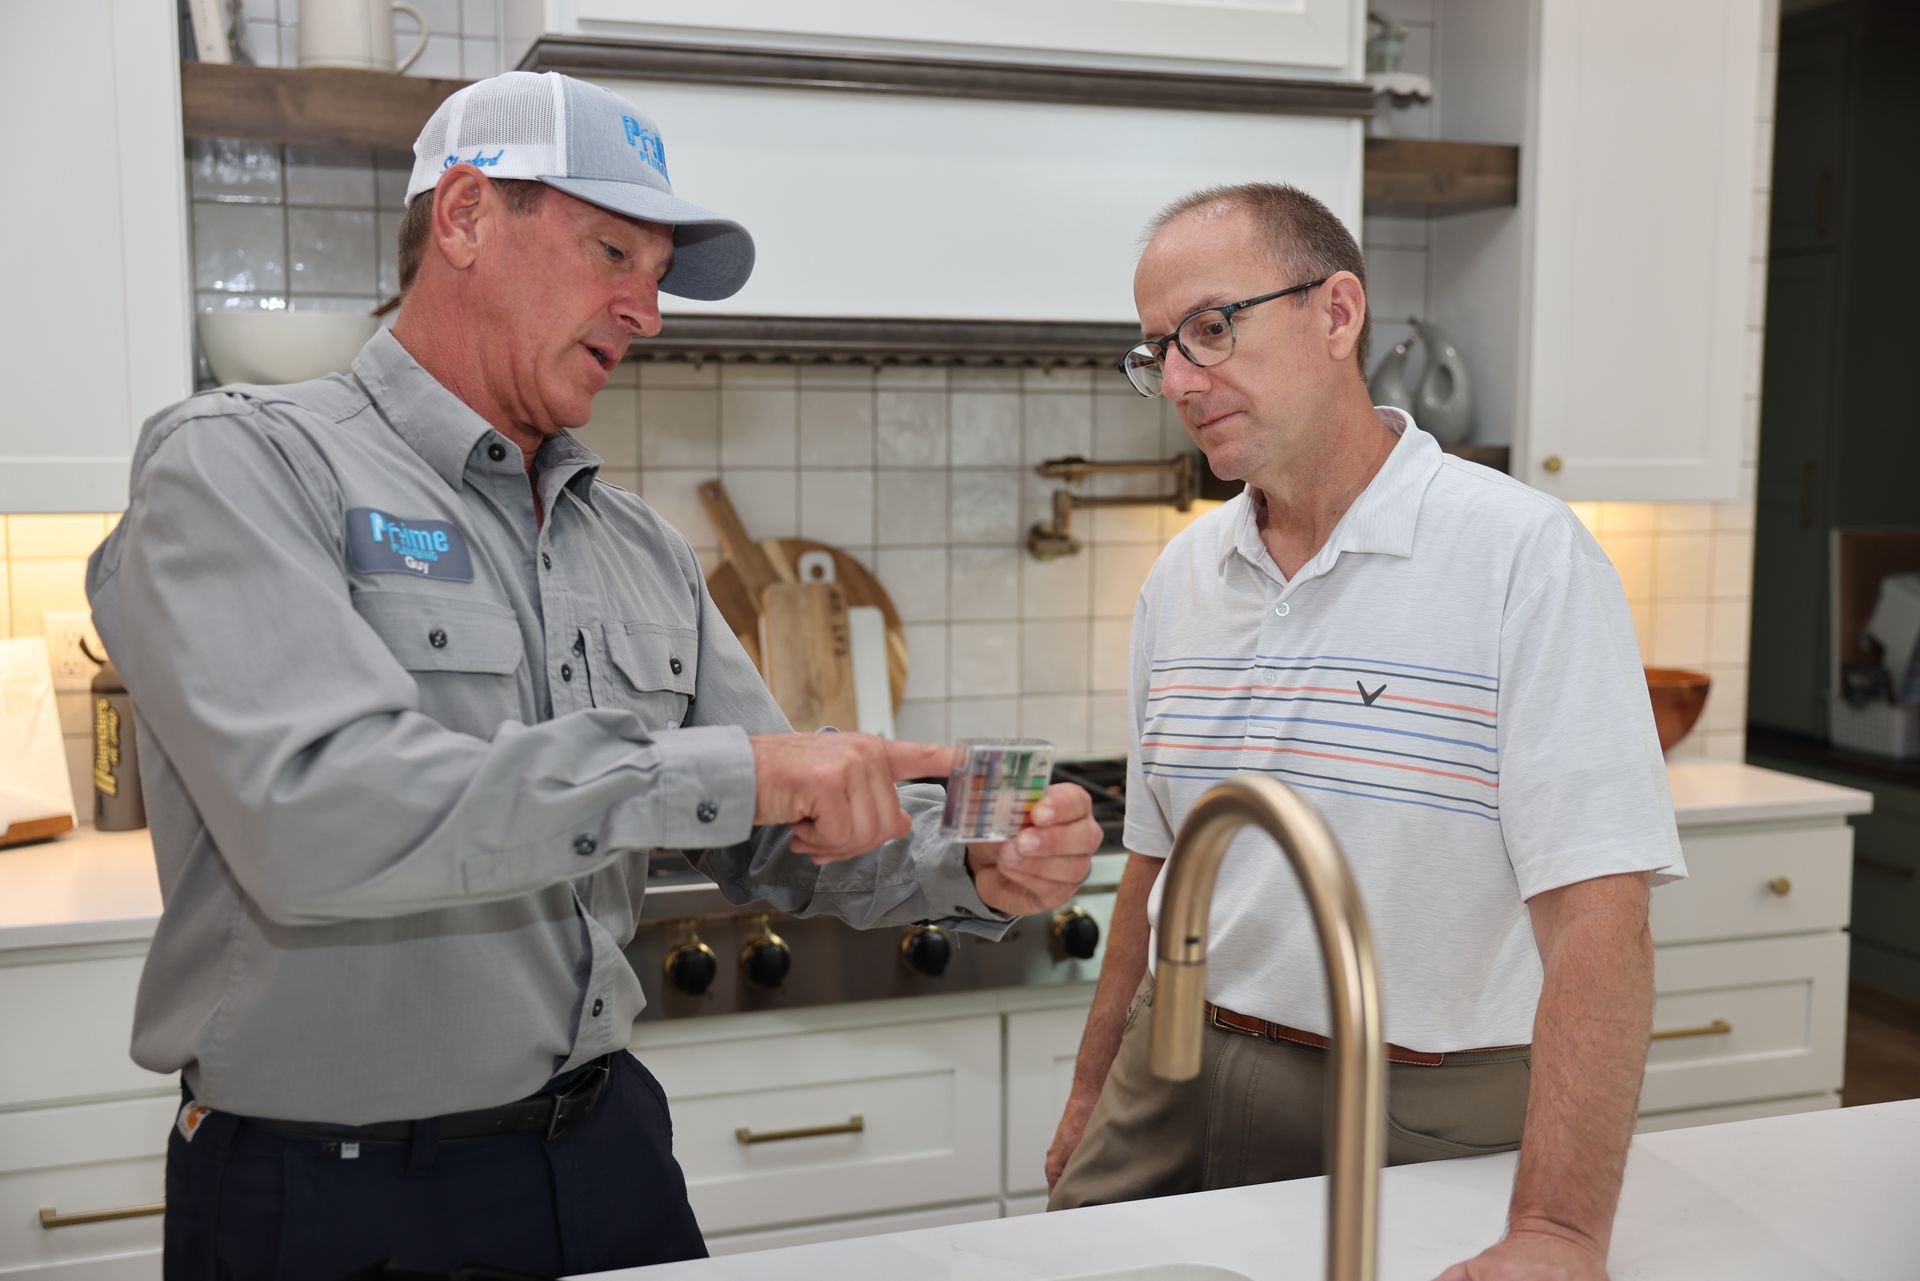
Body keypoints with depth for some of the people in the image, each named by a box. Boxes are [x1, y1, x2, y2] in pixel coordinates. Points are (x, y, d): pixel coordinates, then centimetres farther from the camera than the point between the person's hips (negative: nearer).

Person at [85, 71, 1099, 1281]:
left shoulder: (643, 550, 8)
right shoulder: (244, 464, -11)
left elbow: (787, 838, 10)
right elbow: (314, 812, -27)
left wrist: (975, 868, -10)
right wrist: (723, 770, -28)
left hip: (610, 1150, 6)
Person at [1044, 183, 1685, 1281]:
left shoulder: (1525, 558, -16)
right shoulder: (1182, 577, 4)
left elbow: (1596, 915, -21)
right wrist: (1092, 1095, 13)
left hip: (1421, 1111, -4)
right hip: (1175, 1089, 5)